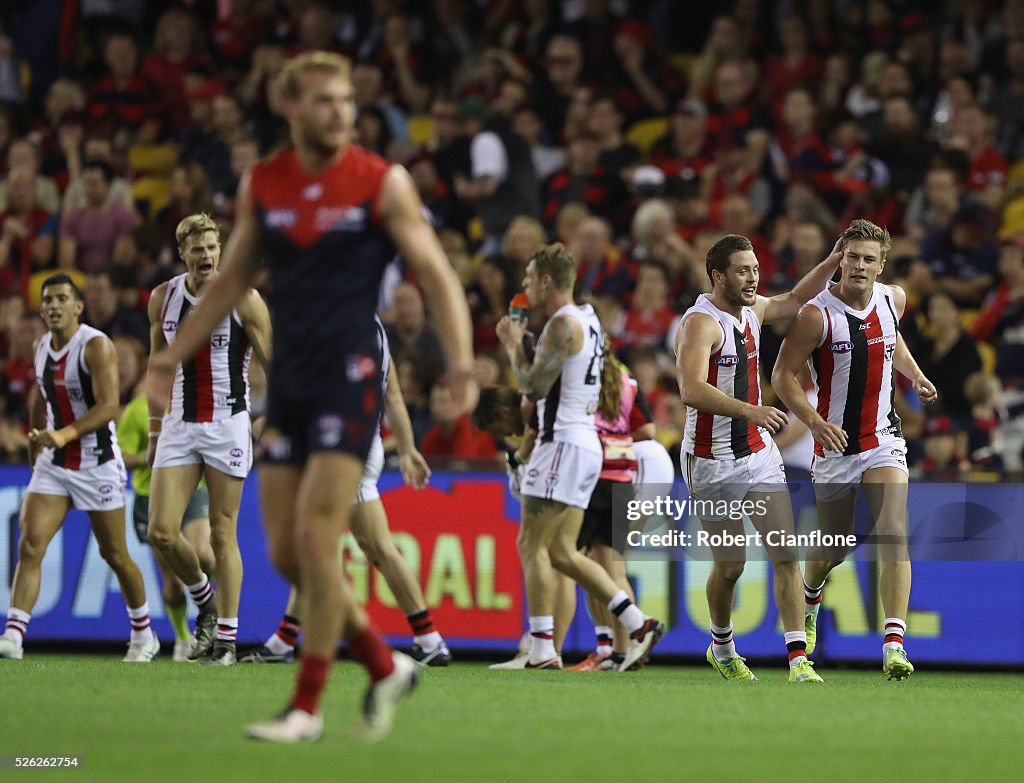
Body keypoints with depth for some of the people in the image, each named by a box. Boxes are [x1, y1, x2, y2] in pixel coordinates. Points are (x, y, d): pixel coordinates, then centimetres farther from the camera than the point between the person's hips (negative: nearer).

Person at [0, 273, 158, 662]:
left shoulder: (96, 345, -15)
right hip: (53, 464, 5)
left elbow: (109, 406, -24)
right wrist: (35, 452, 25)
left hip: (97, 463, -5)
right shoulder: (42, 348, 6)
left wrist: (64, 435, -36)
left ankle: (143, 636, 26)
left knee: (114, 554, 7)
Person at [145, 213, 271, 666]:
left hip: (228, 425, -4)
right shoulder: (163, 298, 6)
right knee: (161, 532, -6)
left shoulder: (244, 299, -6)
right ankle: (204, 600, 19)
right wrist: (154, 431, 16)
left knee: (223, 534, -3)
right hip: (179, 425, 4)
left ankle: (226, 637, 5)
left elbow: (273, 365, -3)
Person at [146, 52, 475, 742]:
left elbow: (437, 276, -4)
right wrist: (171, 359, 17)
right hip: (288, 380, 5)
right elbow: (232, 282, 20)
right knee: (286, 552, 3)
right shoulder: (261, 186, 8)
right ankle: (385, 666, 21)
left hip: (351, 379, -5)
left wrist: (462, 364, -17)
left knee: (316, 540, -13)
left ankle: (307, 707, -3)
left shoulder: (383, 183, -4)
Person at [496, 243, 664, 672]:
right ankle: (638, 624, 5)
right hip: (585, 441, 10)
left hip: (563, 443, -10)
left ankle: (542, 650, -9)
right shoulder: (587, 320, 18)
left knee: (532, 545, -6)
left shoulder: (563, 323, -13)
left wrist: (513, 346, -2)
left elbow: (534, 386, -18)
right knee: (562, 552, 11)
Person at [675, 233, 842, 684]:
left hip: (759, 453, 6)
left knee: (785, 555, -6)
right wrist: (750, 410, -43)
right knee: (730, 564, 4)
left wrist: (832, 262, 13)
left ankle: (799, 662, -9)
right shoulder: (701, 323, -19)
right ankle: (721, 647, 31)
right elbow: (692, 390, -33)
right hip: (712, 461, -6)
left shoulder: (751, 310, 6)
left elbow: (796, 300, 27)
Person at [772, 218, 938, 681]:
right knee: (833, 550, 12)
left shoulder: (893, 299, 1)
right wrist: (816, 422, -26)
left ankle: (893, 644, -25)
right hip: (835, 442, -2)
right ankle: (810, 594, 49)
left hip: (884, 440, 2)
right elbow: (783, 375, -14)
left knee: (894, 535, -18)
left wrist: (916, 377, 14)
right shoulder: (817, 314, -15)